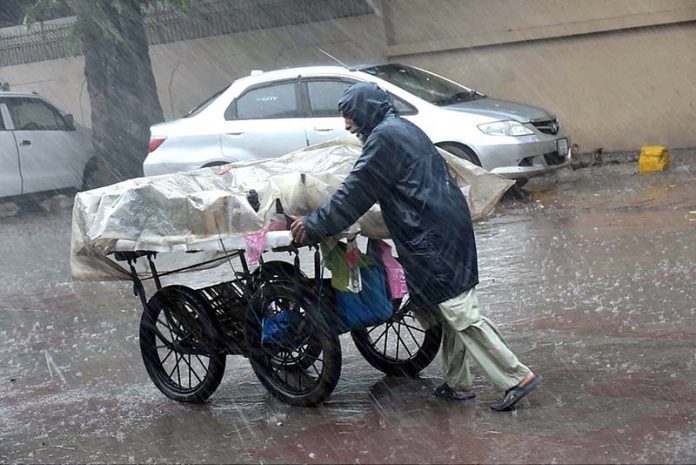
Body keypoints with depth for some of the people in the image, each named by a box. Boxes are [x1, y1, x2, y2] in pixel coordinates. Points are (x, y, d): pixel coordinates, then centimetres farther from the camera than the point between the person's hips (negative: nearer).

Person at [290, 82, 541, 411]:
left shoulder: (384, 138, -11)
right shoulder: (405, 129, 19)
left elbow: (355, 193, -10)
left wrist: (314, 225, -2)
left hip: (432, 237, -10)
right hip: (449, 227, 10)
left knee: (459, 312, -7)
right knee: (450, 310, 15)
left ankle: (517, 377, -5)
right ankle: (458, 384, 23)